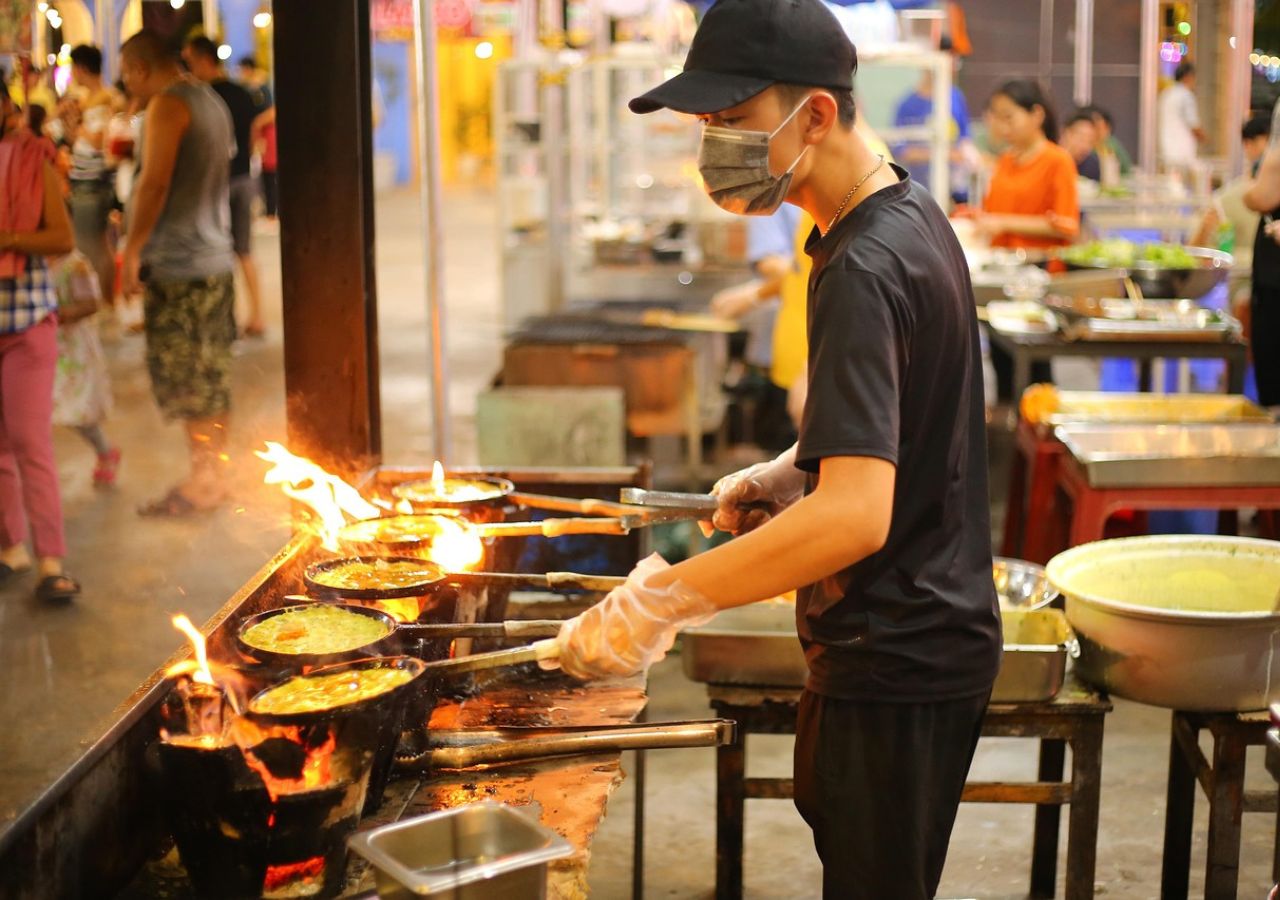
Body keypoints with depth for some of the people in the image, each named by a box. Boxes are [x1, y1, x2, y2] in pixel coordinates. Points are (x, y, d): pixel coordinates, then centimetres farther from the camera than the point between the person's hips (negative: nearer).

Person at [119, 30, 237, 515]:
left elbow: (154, 183, -20)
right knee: (209, 376, 13)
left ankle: (202, 482, 1)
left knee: (184, 378, -3)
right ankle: (214, 474, 20)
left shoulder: (168, 105, -12)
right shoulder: (211, 101, 17)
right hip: (215, 258, 9)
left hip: (178, 263, -9)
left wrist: (132, 250, -16)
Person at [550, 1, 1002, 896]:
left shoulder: (865, 269, -25)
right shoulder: (908, 213, 6)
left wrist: (660, 601, -32)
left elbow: (856, 515, -34)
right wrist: (793, 470, 6)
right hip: (927, 635, 10)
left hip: (897, 665, -10)